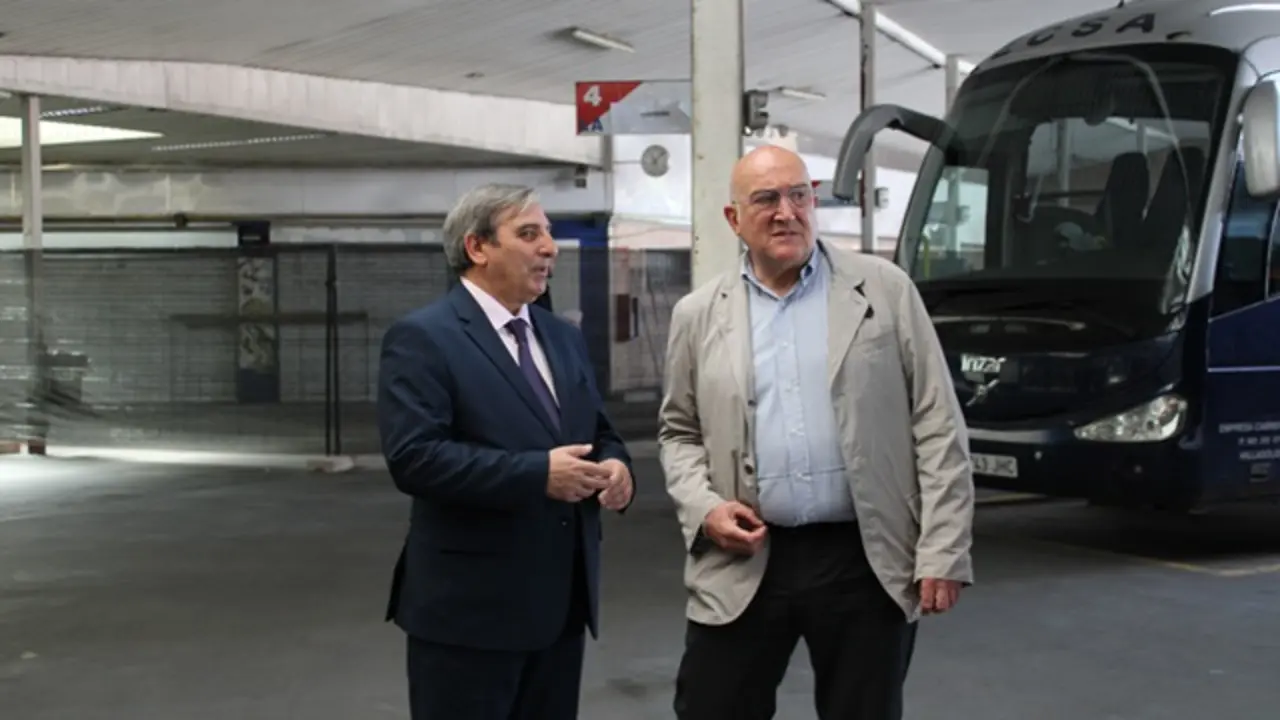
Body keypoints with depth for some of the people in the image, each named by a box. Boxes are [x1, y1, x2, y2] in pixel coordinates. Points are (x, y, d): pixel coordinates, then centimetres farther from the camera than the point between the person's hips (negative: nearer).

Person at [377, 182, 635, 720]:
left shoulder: (564, 338, 15)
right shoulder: (422, 338, -10)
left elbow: (599, 432, 20)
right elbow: (413, 457, -21)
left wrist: (615, 465, -4)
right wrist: (537, 473, -24)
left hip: (561, 601, 7)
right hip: (470, 606, -7)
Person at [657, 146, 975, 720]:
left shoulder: (885, 290, 2)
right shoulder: (699, 315, 6)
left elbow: (937, 427, 0)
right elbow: (678, 432, 14)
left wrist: (942, 553, -6)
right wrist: (703, 508, -5)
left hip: (867, 562, -1)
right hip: (744, 564, 1)